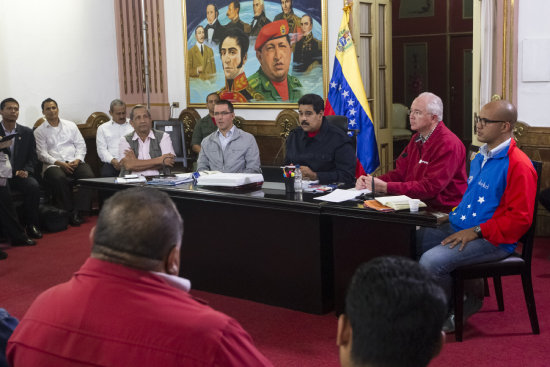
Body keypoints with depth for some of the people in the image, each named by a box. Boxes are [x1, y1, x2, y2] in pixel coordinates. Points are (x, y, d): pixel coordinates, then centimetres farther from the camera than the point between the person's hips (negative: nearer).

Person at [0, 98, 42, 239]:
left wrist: (25, 171, -7)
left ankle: (31, 224, -18)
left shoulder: (27, 132, 12)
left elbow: (33, 157, 11)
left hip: (20, 174, 2)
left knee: (34, 186, -29)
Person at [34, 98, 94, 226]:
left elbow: (81, 145, 14)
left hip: (74, 162, 2)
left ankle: (77, 211, -27)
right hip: (53, 164, -2)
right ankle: (68, 211, -25)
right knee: (59, 178, -38)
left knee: (89, 175, -30)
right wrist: (59, 163, -14)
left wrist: (78, 160, -6)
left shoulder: (71, 125, 19)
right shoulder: (39, 131, 11)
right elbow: (42, 154, 1)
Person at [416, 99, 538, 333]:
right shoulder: (481, 158, 15)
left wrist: (476, 231, -20)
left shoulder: (519, 165, -14)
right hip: (459, 228, 10)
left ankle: (447, 315, 0)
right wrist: (456, 215, 13)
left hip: (492, 241, -10)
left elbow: (520, 218, -18)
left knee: (431, 261, -28)